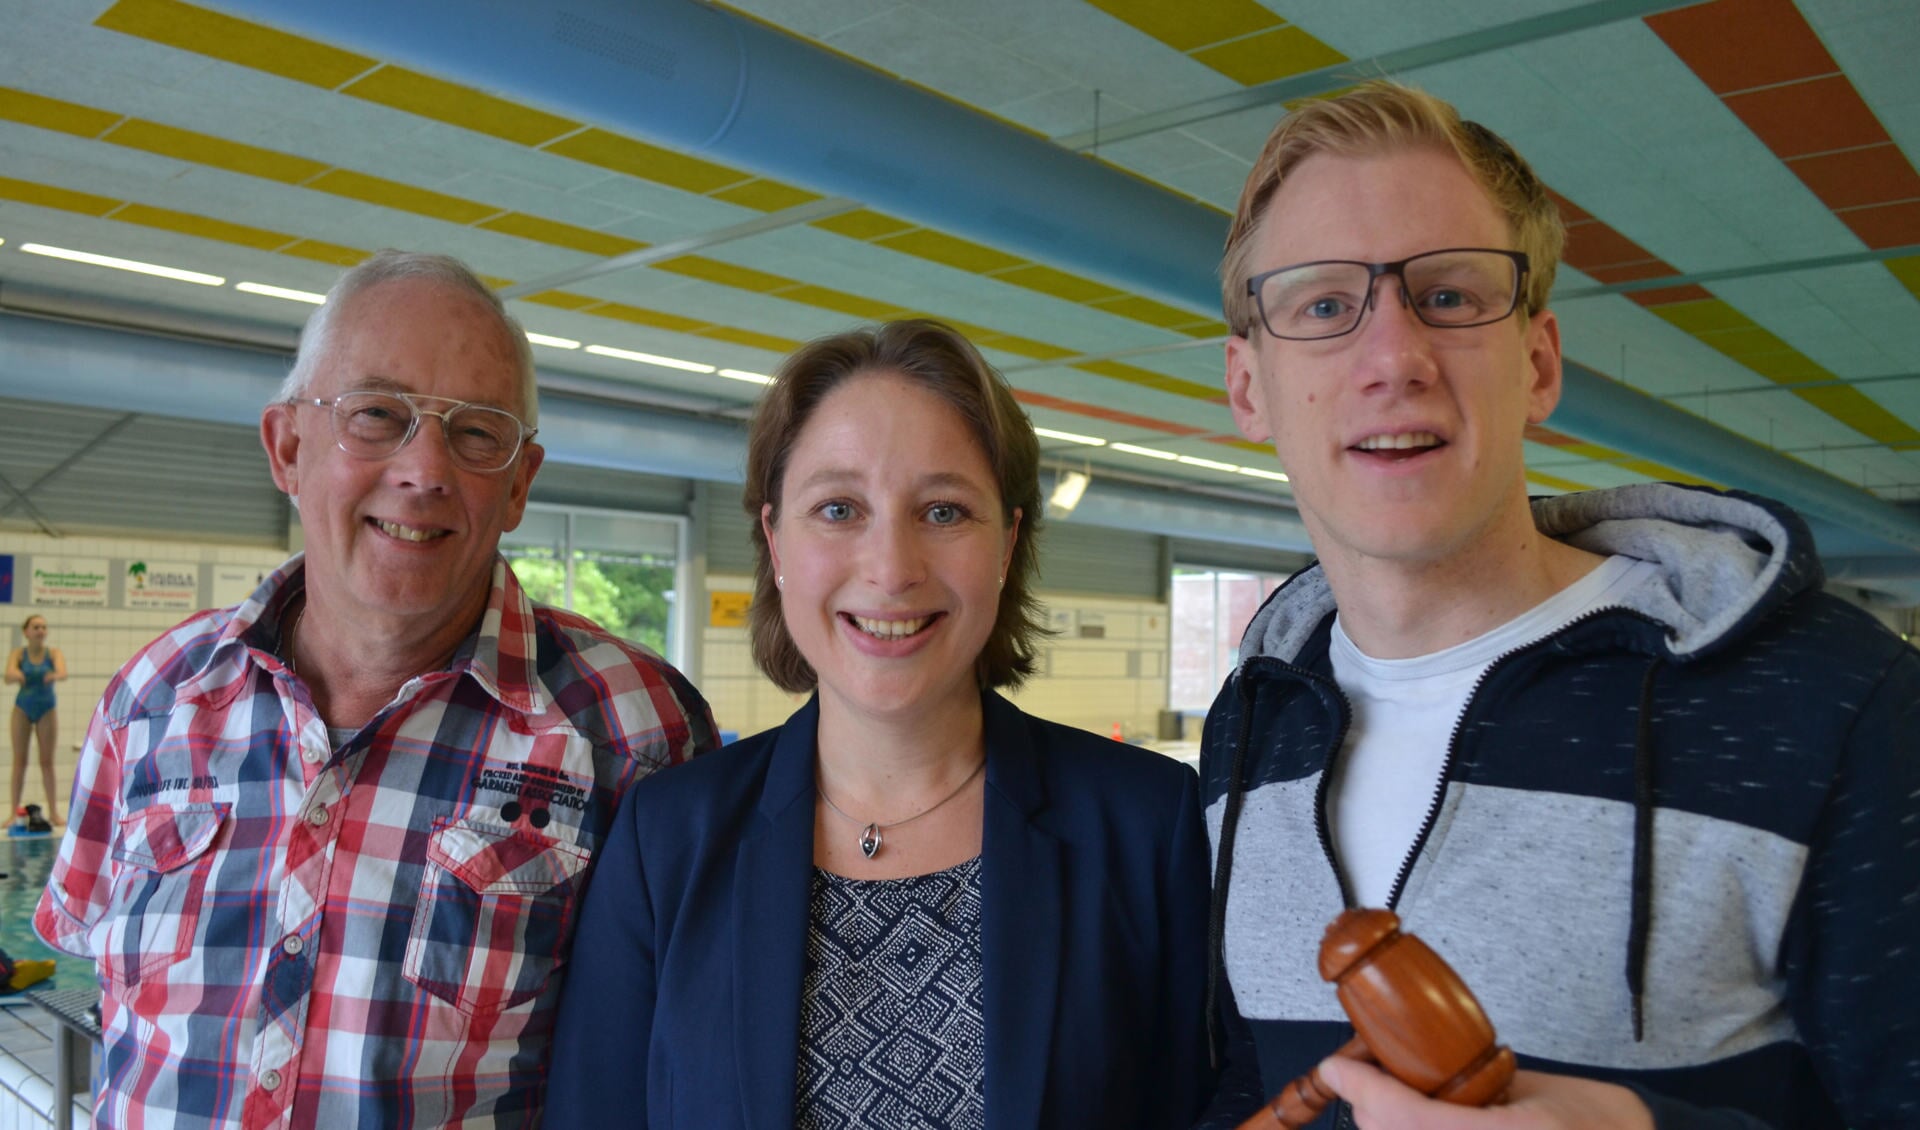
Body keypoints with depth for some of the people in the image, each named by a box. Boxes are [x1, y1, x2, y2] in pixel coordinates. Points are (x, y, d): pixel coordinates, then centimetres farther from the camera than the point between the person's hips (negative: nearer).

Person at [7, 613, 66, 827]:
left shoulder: (53, 653, -8)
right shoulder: (19, 653, -8)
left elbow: (63, 671, -28)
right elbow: (8, 675, -26)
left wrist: (55, 675, -53)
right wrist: (15, 675, -50)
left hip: (47, 709, 0)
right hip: (23, 708, 0)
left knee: (47, 761, 4)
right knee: (20, 761, 3)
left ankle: (53, 812, 6)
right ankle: (15, 811, 7)